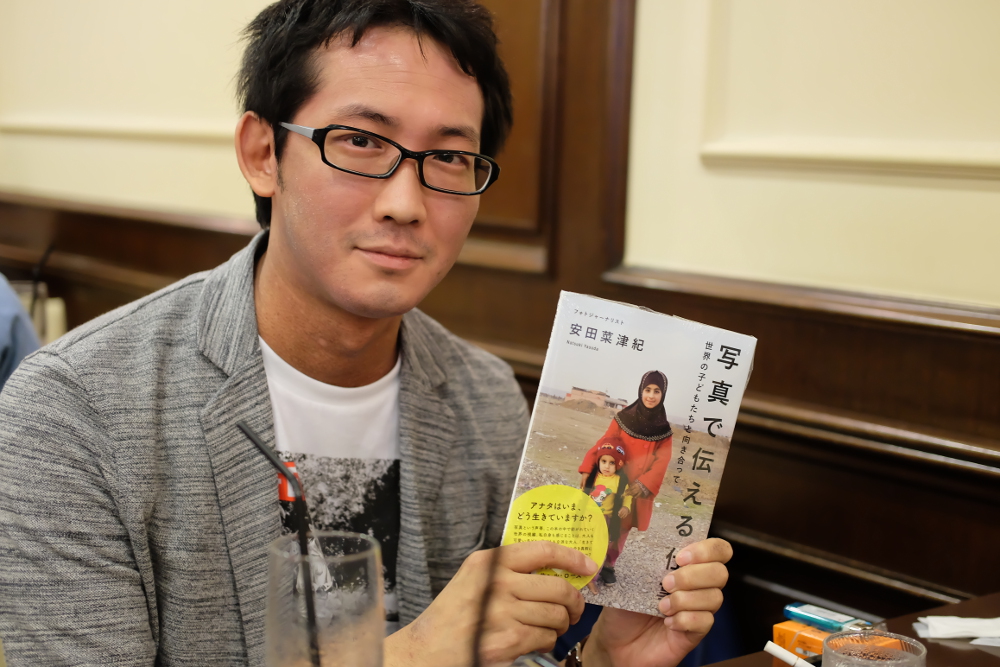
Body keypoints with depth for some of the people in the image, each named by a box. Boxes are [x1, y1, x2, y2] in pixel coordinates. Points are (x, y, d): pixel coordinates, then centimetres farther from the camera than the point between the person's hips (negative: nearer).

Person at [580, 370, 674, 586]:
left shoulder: (666, 427, -3)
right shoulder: (623, 417, -6)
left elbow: (662, 460, -8)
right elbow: (603, 444, -7)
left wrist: (643, 484, -21)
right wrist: (587, 469, -18)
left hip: (641, 487, 1)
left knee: (624, 526, 9)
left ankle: (609, 565, 24)